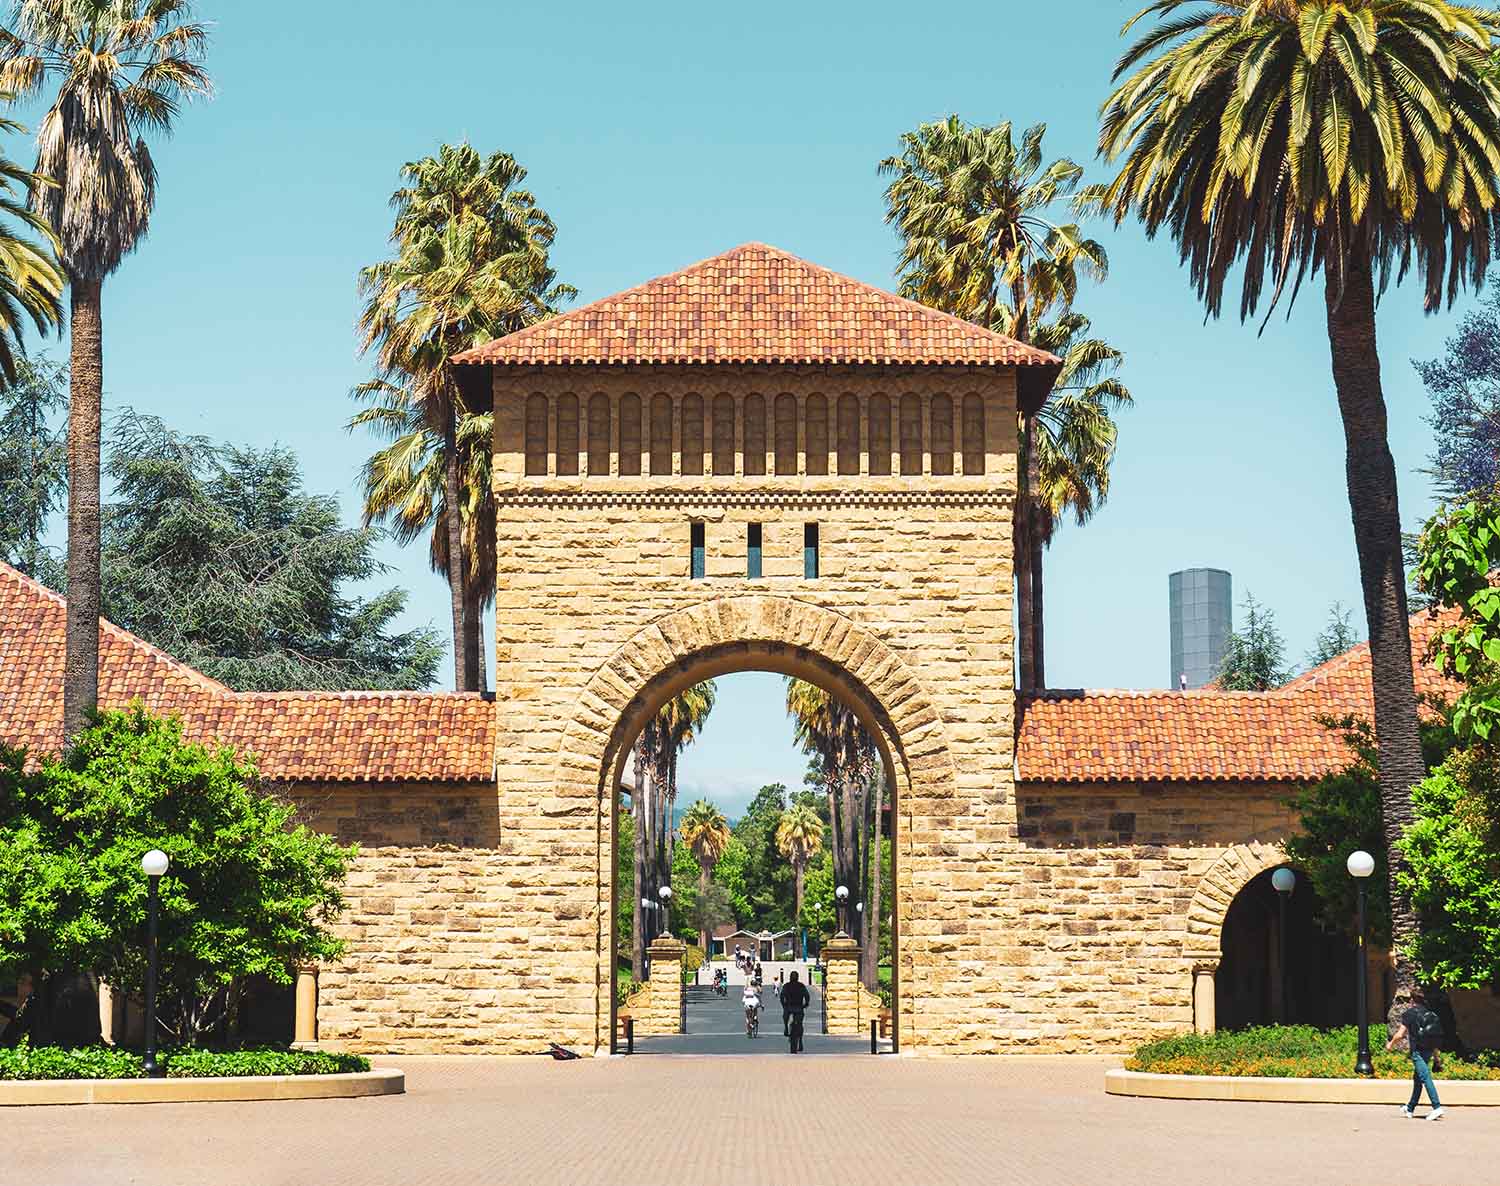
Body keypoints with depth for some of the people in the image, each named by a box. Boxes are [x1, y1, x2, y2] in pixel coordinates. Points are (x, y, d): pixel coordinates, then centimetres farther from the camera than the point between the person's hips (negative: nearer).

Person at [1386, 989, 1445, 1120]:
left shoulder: (1409, 1014, -4)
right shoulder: (1430, 1014, 13)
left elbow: (1399, 1035, -6)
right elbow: (1436, 1038, 14)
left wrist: (1390, 1044, 14)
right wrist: (1436, 1057, 18)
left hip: (1417, 1051, -7)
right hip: (1429, 1051, 7)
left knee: (1425, 1077, -12)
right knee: (1417, 1079, 17)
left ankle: (1437, 1108, -25)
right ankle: (1410, 1109, 27)